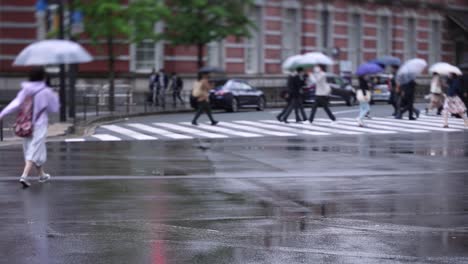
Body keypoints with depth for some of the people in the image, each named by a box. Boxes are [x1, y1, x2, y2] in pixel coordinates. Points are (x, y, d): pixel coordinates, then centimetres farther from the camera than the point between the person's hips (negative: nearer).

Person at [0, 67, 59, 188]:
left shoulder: (25, 91, 1)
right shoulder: (46, 92, -10)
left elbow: (15, 104, -9)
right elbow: (54, 108, -1)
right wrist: (55, 97, 16)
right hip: (39, 125, -5)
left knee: (33, 150, 18)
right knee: (34, 152, -5)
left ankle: (42, 175, 34)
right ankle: (24, 176, -20)